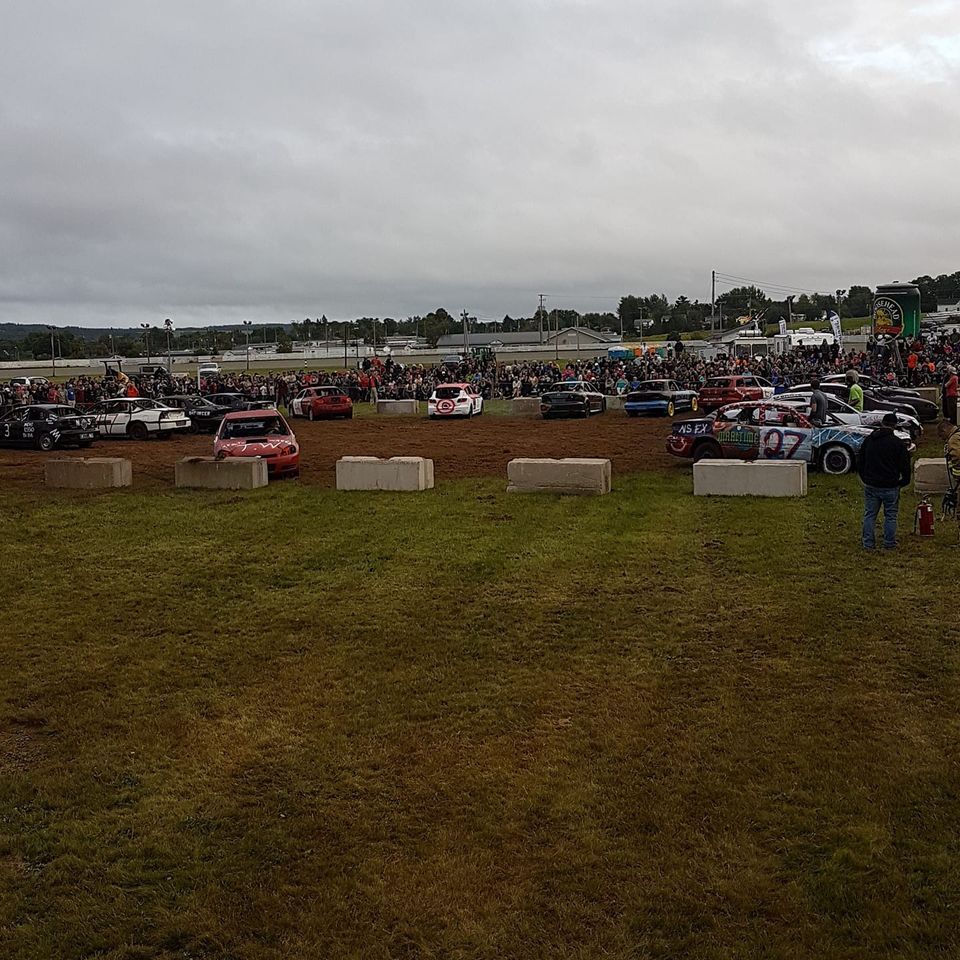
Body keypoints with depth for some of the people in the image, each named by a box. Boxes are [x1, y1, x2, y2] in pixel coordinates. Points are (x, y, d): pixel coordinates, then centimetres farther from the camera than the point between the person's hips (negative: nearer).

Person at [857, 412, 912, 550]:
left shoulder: (868, 440, 5)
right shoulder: (898, 443, -9)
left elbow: (859, 462, 12)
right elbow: (905, 466, -6)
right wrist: (904, 481, 10)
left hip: (870, 486, 3)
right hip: (890, 487, -3)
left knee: (869, 514, 10)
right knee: (890, 516, 8)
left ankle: (868, 543, 10)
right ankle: (889, 544, 12)